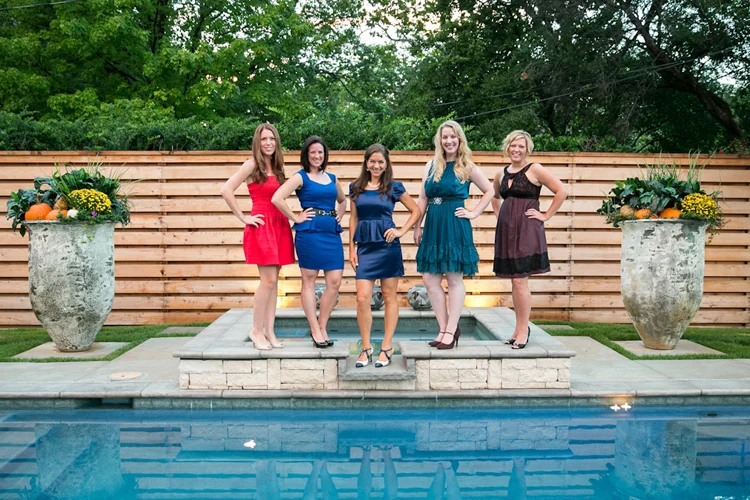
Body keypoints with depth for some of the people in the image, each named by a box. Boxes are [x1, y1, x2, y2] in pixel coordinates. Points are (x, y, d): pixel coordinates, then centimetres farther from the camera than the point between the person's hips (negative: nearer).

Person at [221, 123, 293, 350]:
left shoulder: (277, 168, 15)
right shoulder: (252, 165, -5)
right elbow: (226, 190, -13)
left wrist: (291, 216, 5)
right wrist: (243, 218, -10)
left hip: (279, 225, 6)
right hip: (261, 226, -6)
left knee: (273, 280, 6)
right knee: (268, 279, -9)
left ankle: (269, 332, 11)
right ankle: (257, 331, 4)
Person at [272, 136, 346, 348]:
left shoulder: (332, 178, 17)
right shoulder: (300, 177, -1)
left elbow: (342, 200, 35)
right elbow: (277, 198, -14)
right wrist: (296, 218, -10)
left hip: (332, 232, 6)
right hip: (309, 232, -6)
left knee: (335, 282, 0)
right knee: (309, 281, 1)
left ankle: (322, 327, 14)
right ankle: (315, 330, 9)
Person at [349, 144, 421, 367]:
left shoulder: (394, 187, 1)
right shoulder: (356, 187, 9)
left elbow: (415, 210, 9)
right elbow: (353, 218, 13)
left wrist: (401, 231, -3)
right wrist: (352, 247, 7)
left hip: (388, 245, -2)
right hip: (365, 246, 2)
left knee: (390, 297, 5)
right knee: (362, 298, -5)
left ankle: (387, 347, 14)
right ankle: (366, 347, 9)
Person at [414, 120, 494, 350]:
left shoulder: (467, 167, 0)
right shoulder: (431, 166, 11)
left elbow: (489, 191, 7)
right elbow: (423, 199, 13)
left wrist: (473, 213, 0)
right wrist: (417, 227, 9)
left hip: (455, 227, -5)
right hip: (433, 227, 5)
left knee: (454, 279, 1)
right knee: (430, 280, 3)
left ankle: (451, 331, 9)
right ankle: (444, 328, 14)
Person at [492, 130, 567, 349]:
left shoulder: (535, 170, -5)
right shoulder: (501, 174, 13)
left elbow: (561, 191, -8)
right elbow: (494, 197, 32)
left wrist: (546, 215, -8)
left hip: (527, 230, -6)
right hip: (506, 230, 6)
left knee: (520, 280, -9)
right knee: (514, 281, 9)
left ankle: (523, 331, 0)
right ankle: (520, 328, 18)